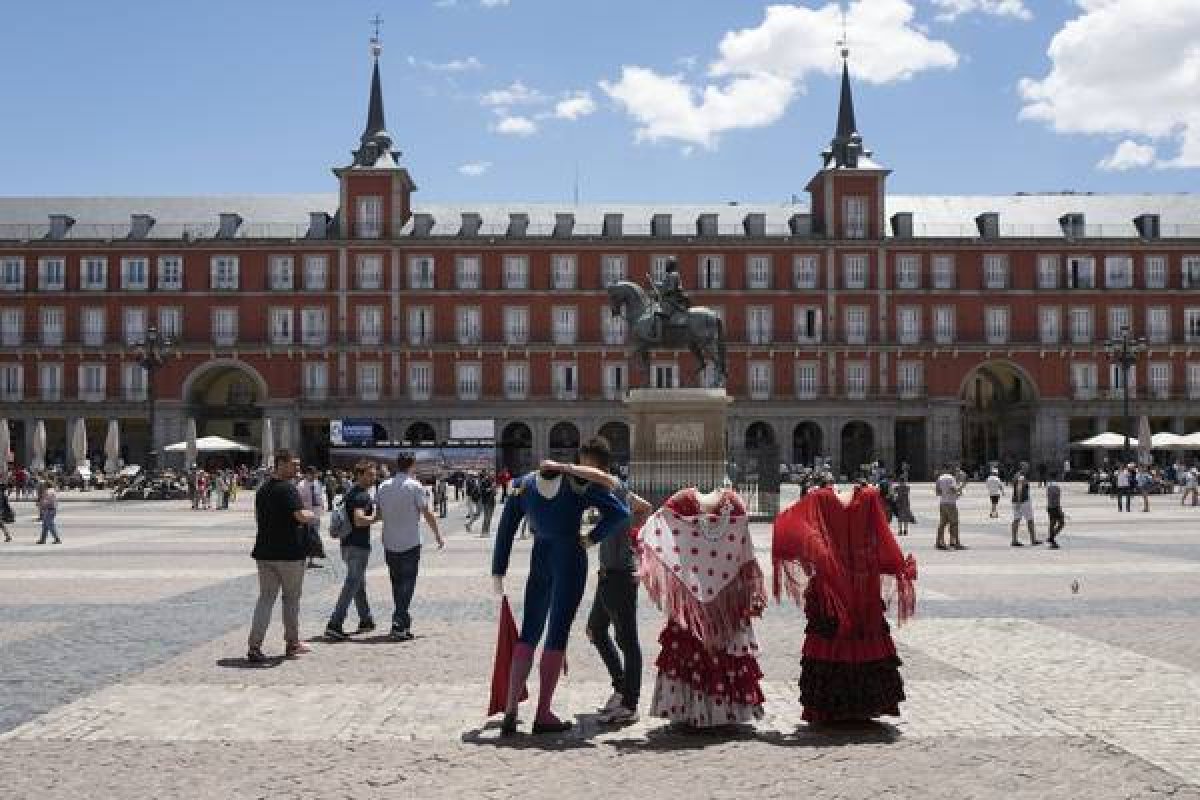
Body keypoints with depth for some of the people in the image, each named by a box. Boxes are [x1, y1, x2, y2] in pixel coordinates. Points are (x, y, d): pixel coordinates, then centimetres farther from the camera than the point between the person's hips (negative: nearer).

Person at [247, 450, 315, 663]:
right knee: (291, 598, 9)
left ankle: (254, 646, -4)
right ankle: (292, 643, 19)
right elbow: (300, 516, -25)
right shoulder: (288, 488, -15)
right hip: (289, 553, -7)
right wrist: (310, 515, -4)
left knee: (265, 597, 6)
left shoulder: (262, 489, 13)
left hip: (264, 552, 7)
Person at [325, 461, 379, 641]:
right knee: (352, 585, -9)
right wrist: (376, 517, -15)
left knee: (359, 584, 20)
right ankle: (334, 625, -14)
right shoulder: (362, 495, -17)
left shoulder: (350, 492, 14)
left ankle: (366, 620, 32)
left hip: (347, 544, 10)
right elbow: (359, 520, -29)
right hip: (358, 546, -10)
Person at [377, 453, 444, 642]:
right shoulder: (415, 486, -9)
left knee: (396, 583, 16)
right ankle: (398, 623, -12)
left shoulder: (383, 486, 5)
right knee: (407, 583, -2)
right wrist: (438, 535, 2)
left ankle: (403, 620, 25)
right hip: (410, 543, -5)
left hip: (389, 543, 5)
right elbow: (427, 514, -8)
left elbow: (379, 514, 11)